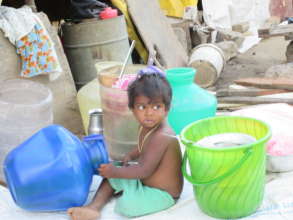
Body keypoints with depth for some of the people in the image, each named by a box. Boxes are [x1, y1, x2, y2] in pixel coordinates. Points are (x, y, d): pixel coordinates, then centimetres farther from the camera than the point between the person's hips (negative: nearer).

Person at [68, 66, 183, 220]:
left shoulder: (161, 137, -30)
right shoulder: (147, 127, -1)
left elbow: (144, 170, -30)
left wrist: (115, 171, -19)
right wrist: (130, 156, 3)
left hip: (163, 194, -10)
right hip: (145, 180, 10)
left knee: (127, 205, -32)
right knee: (110, 176, 13)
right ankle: (94, 207, -1)